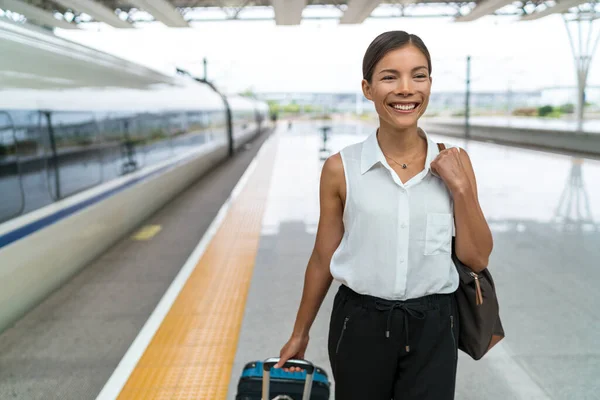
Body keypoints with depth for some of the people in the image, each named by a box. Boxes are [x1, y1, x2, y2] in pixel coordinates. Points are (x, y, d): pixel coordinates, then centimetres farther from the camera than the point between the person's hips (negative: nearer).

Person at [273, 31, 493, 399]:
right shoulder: (341, 169, -10)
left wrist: (460, 187, -13)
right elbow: (323, 258, 0)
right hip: (360, 325, 0)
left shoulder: (453, 162, -4)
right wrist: (300, 333, 8)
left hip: (433, 327, 1)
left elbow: (477, 259, -1)